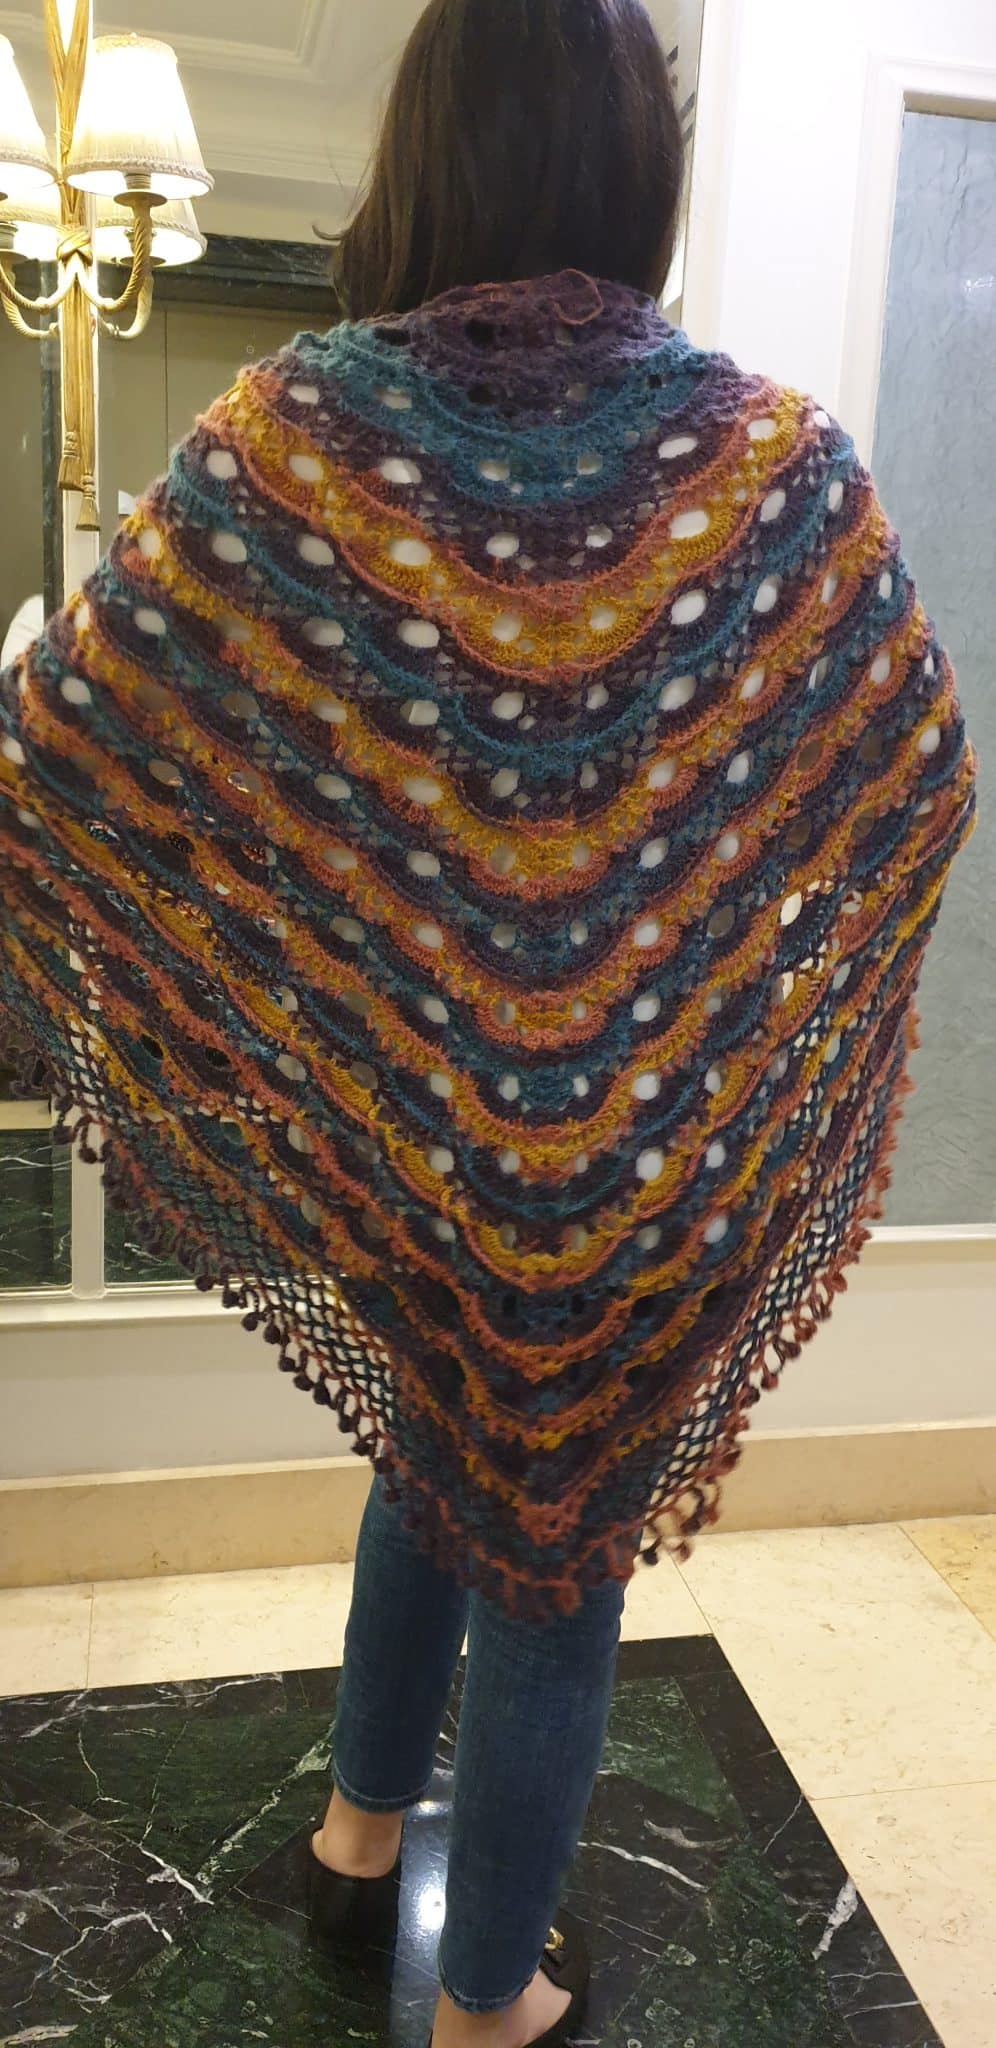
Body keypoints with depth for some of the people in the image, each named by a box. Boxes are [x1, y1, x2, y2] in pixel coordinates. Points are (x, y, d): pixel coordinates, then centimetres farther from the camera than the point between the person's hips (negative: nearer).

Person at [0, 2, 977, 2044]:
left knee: (439, 1453, 29)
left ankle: (365, 1820, 52)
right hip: (658, 1150, -1)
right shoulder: (782, 459, -10)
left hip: (384, 1116, 2)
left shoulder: (289, 428, -10)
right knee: (561, 1558, 17)